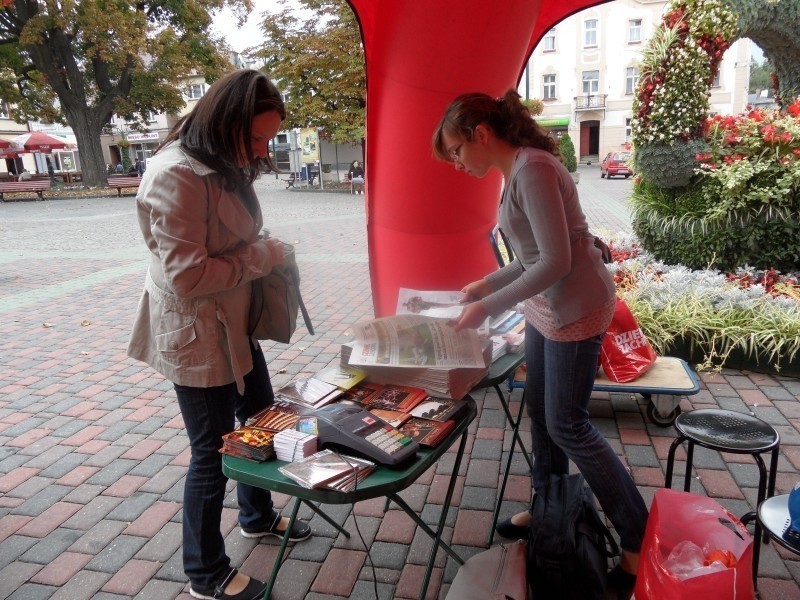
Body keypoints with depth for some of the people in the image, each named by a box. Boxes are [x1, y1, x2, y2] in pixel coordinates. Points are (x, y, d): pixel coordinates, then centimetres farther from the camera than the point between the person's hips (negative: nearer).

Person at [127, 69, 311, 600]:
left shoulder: (224, 166, 7)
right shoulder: (177, 177, -24)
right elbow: (187, 275, -27)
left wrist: (265, 253, 2)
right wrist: (263, 255, -18)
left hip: (236, 327, 10)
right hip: (196, 337, -10)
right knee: (213, 451, 4)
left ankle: (258, 516, 48)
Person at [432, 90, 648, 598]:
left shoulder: (533, 167, -20)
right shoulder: (514, 171, 9)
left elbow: (556, 260, -25)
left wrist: (489, 307, -21)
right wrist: (488, 283, 11)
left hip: (576, 308, -9)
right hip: (546, 305, 9)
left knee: (567, 424, 0)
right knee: (539, 410, 16)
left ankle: (642, 542, 16)